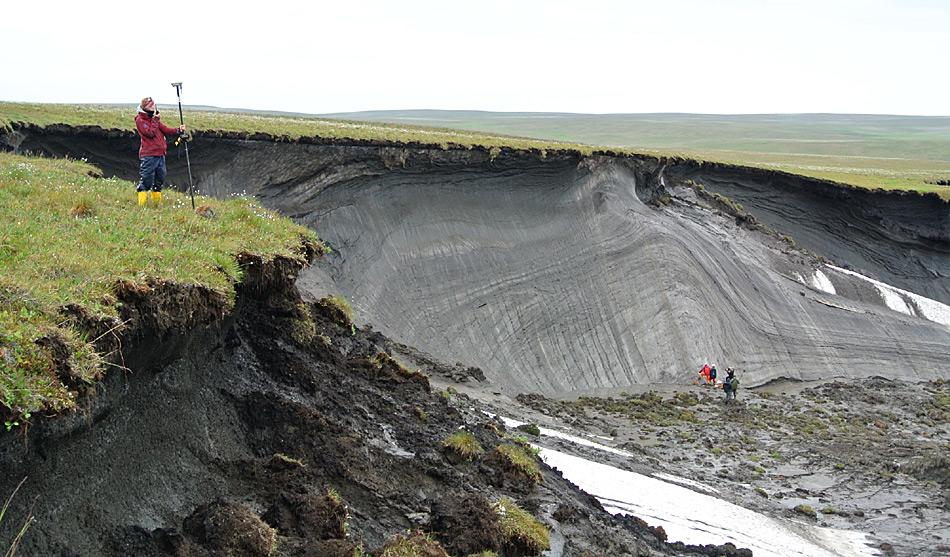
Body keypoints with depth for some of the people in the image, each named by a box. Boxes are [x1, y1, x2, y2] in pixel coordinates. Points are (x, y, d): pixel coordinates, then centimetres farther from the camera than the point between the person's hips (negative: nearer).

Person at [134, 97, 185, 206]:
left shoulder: (154, 119, 18)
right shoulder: (140, 120, -5)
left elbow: (166, 130, 9)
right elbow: (150, 133, -17)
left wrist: (178, 130, -5)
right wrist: (155, 120, -12)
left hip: (160, 155, 8)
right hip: (148, 156, -8)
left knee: (159, 180, 12)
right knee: (146, 180, -8)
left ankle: (157, 203, 20)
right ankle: (142, 205, -7)